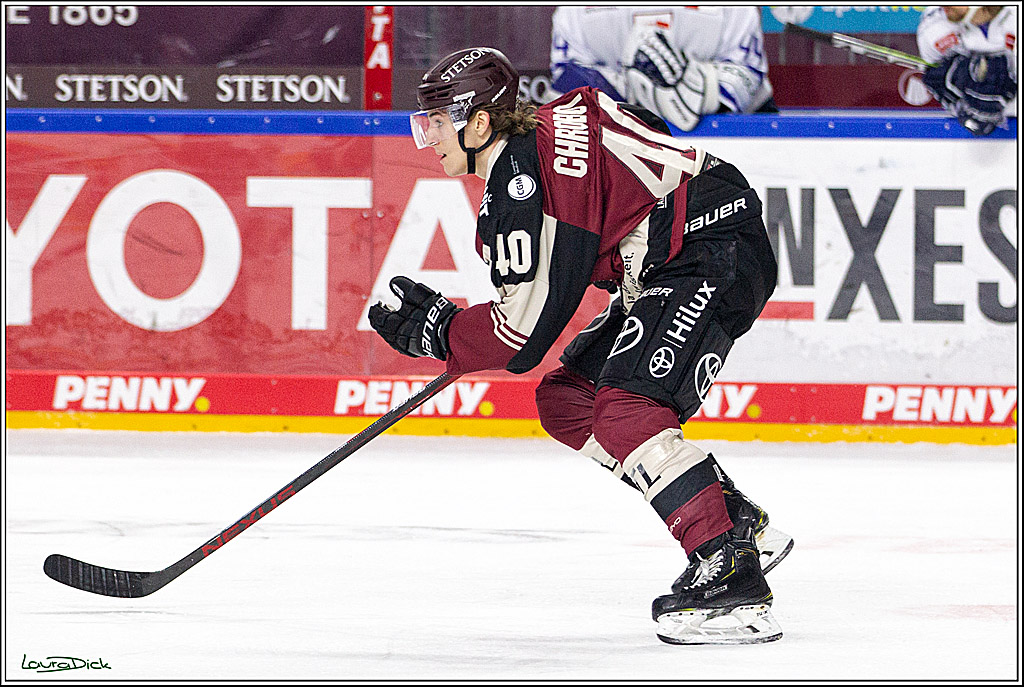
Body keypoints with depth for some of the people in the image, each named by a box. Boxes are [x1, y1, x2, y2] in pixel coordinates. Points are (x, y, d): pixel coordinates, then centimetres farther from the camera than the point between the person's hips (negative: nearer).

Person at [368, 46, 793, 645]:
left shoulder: (523, 182, -20)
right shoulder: (542, 130, 11)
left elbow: (524, 333, -17)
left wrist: (434, 331, -4)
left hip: (717, 255, -11)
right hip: (667, 269, 11)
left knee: (624, 410, -24)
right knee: (566, 400, 10)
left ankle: (733, 579, -30)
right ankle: (742, 523, 11)